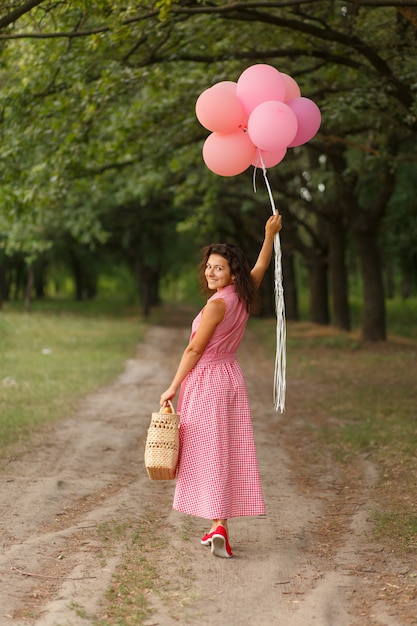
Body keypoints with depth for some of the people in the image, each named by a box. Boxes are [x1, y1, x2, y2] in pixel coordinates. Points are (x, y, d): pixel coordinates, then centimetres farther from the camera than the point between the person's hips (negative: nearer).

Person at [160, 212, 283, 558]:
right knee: (229, 453, 8)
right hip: (232, 378, 8)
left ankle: (218, 526, -11)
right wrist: (270, 233, 35)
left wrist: (173, 387, -8)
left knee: (208, 453, -5)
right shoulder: (243, 297, 4)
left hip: (206, 381, -8)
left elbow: (194, 350, -14)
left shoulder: (217, 305, -17)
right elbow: (261, 266, 23)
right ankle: (220, 526, 12)